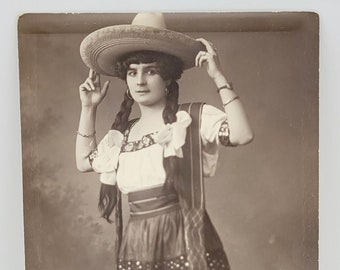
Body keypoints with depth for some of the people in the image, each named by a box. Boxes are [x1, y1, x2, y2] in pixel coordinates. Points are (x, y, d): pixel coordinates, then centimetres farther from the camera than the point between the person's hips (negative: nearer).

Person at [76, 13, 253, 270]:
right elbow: (85, 161, 24)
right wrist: (88, 108, 18)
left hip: (186, 240, -5)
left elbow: (242, 135, -21)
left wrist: (219, 77, -18)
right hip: (136, 247, 5)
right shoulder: (122, 133, 12)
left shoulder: (195, 118, -6)